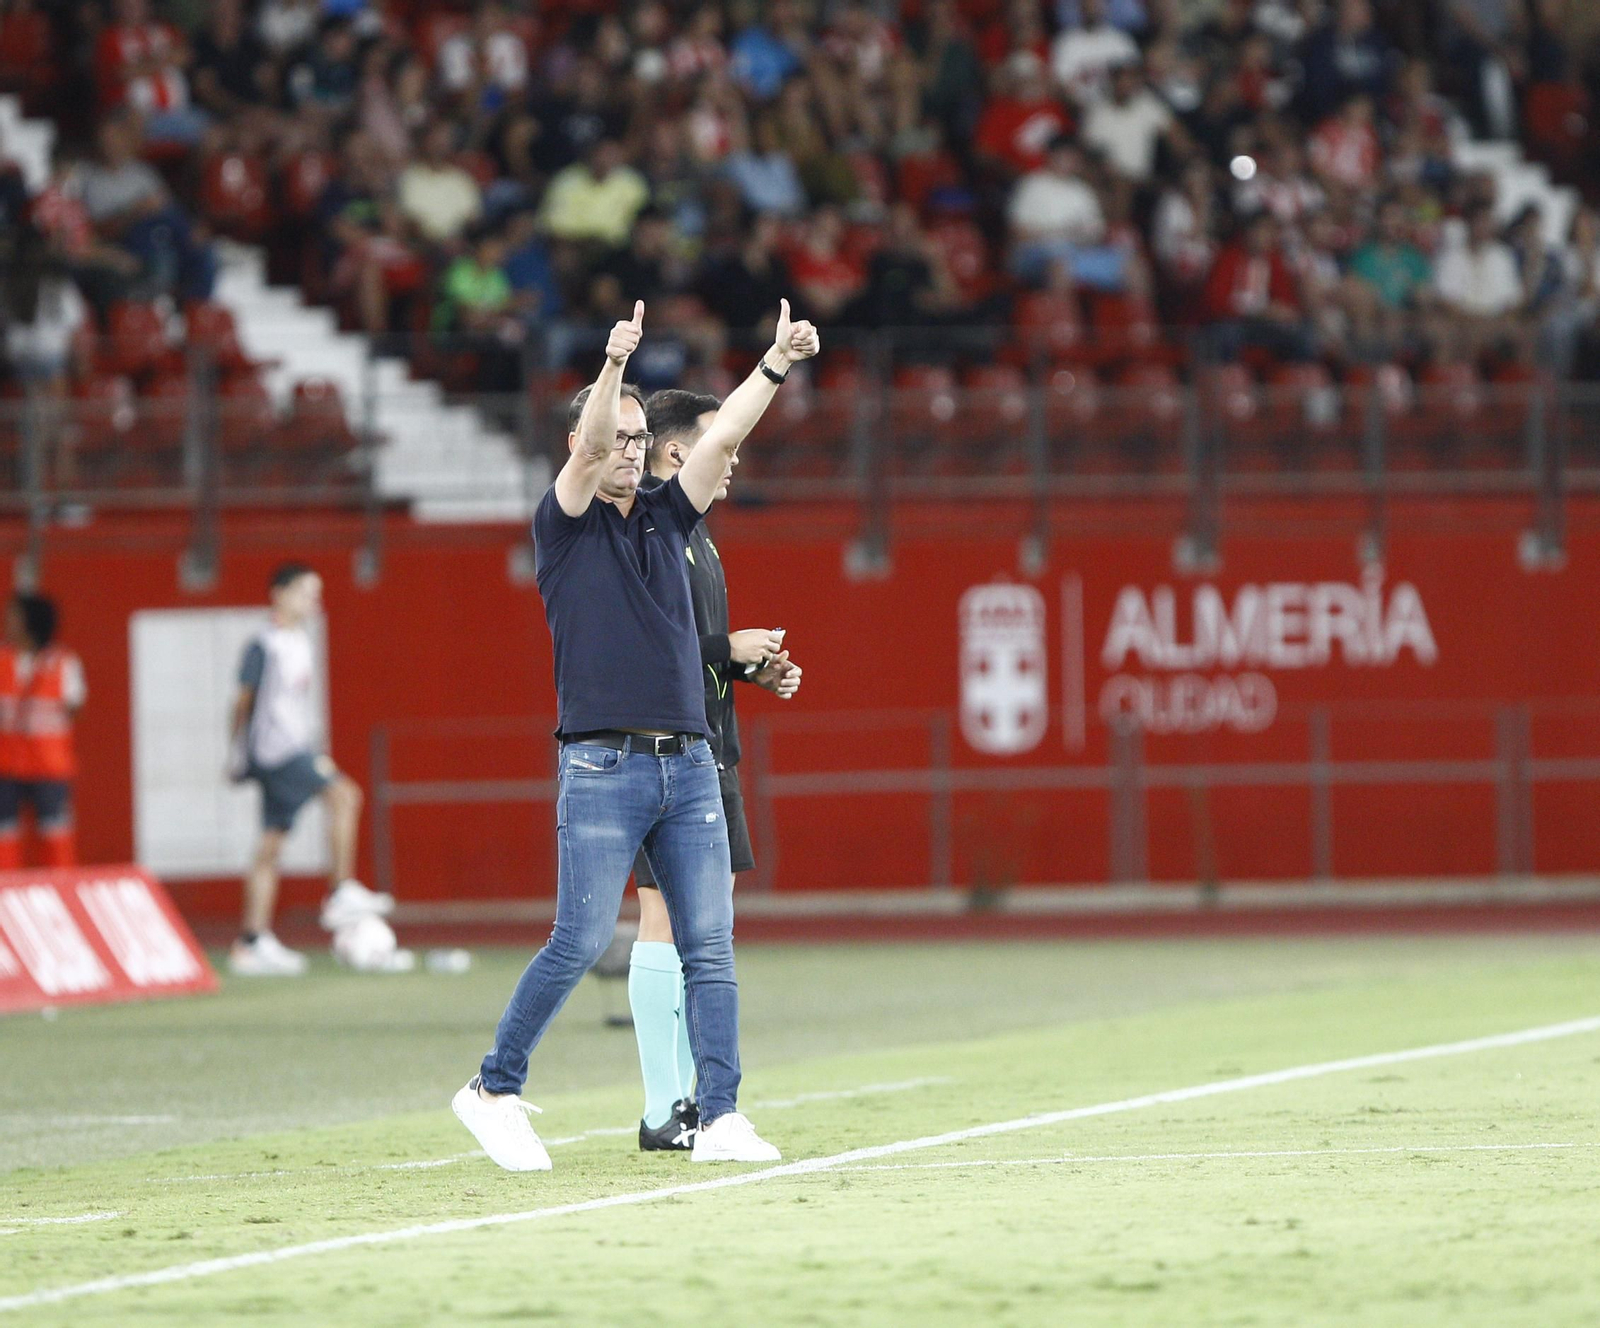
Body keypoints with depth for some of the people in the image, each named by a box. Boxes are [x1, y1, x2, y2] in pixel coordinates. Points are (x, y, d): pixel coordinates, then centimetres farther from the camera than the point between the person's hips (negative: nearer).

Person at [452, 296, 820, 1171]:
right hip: (603, 766, -5)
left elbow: (720, 438, 7)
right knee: (581, 942, -7)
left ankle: (720, 1117, -3)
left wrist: (776, 363, -6)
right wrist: (614, 365, -31)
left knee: (710, 947, -2)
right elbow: (586, 454, -16)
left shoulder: (664, 518, 17)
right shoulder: (565, 524, 2)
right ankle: (493, 1091, 7)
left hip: (688, 765, 5)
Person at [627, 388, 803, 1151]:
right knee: (667, 919, -8)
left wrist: (756, 668, 11)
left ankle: (689, 1099, 14)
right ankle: (662, 1113, -7)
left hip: (708, 752, 10)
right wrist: (729, 651, -17)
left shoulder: (690, 533, 19)